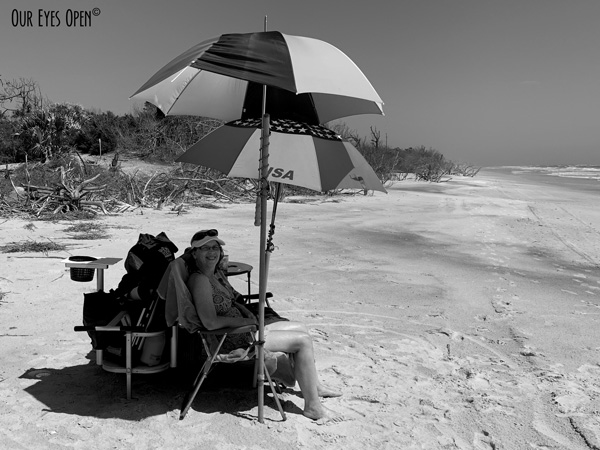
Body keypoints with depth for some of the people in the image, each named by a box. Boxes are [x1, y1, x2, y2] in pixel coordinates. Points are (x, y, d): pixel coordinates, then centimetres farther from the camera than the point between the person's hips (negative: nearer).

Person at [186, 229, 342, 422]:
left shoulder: (217, 272, 8)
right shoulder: (199, 279, -21)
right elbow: (210, 323, -28)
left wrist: (247, 311, 1)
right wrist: (246, 321, -17)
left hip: (240, 327, 10)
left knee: (301, 328, 13)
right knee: (303, 341, -11)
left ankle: (313, 384, 27)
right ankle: (313, 406, -2)